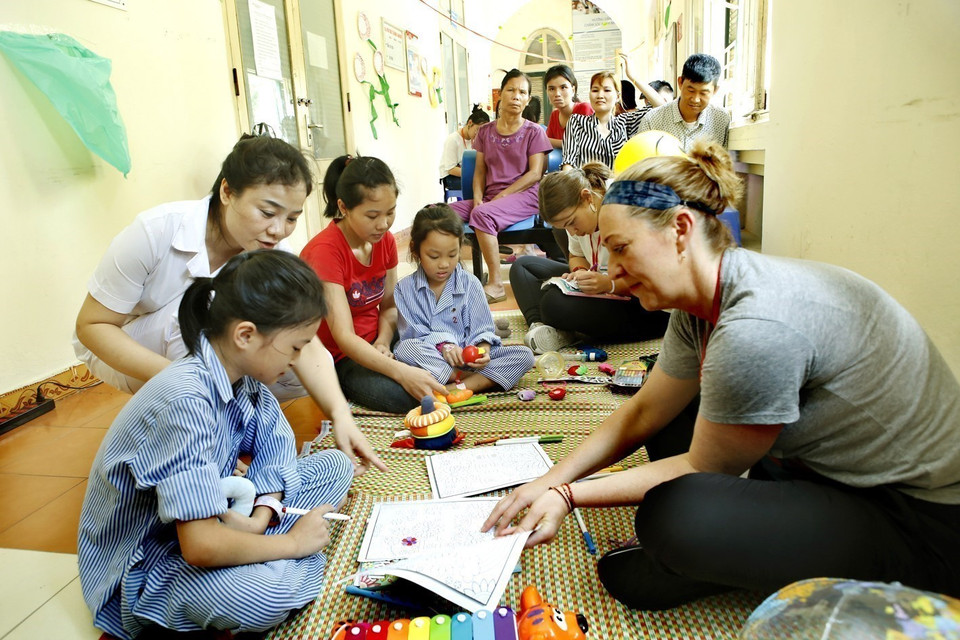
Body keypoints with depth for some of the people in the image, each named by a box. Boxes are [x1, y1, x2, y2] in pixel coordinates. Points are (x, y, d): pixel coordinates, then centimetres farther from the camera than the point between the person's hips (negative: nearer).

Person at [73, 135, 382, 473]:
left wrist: (340, 414, -42)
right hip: (123, 353, -3)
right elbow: (91, 325, -23)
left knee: (308, 376, -13)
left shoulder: (273, 255, -20)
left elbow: (305, 344, -26)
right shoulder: (156, 231, -31)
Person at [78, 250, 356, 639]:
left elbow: (277, 446, 2)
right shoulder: (186, 400, -34)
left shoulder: (243, 374, -8)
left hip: (208, 517, 8)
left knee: (335, 466, 2)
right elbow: (201, 546, -36)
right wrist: (292, 542, -20)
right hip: (139, 566, -8)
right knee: (267, 592, -38)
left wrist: (259, 519, -16)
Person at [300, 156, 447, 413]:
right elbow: (344, 337, -30)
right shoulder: (325, 251, -24)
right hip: (337, 356, -6)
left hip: (374, 345, 6)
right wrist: (400, 372, -43)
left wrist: (383, 343, -17)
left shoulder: (386, 240, -1)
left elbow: (389, 305, 5)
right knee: (400, 395, -31)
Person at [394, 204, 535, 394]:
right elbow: (410, 332, -6)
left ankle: (455, 388, -32)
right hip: (430, 360, -2)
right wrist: (442, 343, -23)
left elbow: (482, 330, 1)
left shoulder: (471, 284, 4)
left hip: (467, 356, 2)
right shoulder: (404, 289, 2)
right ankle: (475, 380, -24)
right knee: (406, 348, -35)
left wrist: (483, 350, -21)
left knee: (524, 356, -18)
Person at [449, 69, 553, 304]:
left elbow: (535, 173, -4)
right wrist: (478, 197, -7)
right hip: (489, 197, 5)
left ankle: (496, 285, -29)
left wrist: (500, 196, -13)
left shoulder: (534, 132, 5)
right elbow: (480, 170, 14)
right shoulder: (485, 132, 17)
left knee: (481, 214, -36)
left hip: (524, 196, -5)